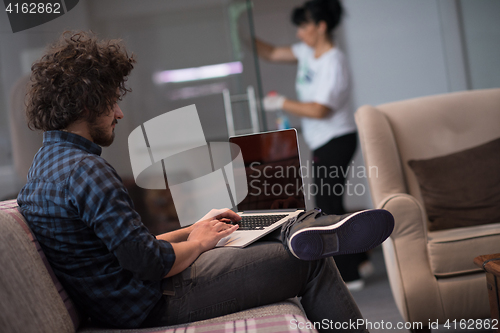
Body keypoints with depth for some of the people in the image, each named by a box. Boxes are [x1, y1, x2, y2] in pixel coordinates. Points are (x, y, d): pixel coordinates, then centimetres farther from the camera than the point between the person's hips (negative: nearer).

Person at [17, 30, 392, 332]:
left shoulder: (48, 161, 9)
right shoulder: (86, 171, -25)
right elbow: (150, 263, -25)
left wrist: (191, 230, 13)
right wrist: (197, 241, -6)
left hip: (127, 302, 10)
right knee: (311, 263, -1)